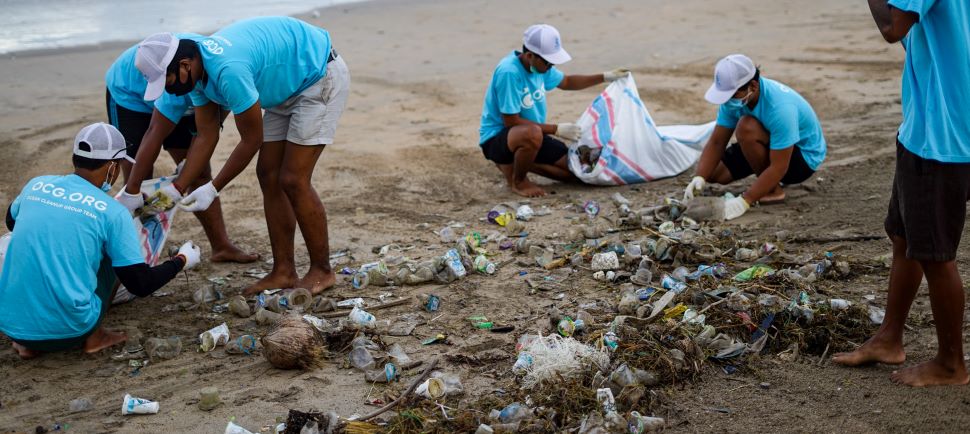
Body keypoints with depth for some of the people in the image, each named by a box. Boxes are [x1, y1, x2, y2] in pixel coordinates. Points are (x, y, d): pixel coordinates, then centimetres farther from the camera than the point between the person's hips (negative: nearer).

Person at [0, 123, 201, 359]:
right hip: (67, 332, -3)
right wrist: (182, 260, 13)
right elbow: (141, 285, -5)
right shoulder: (112, 212, -7)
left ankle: (28, 344, 16)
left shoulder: (36, 185, 5)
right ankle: (93, 337, 10)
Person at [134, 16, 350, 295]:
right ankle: (284, 272, 11)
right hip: (288, 88, 10)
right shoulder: (198, 73, -5)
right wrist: (175, 190, -2)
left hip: (322, 78, -9)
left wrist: (214, 189, -14)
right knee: (268, 176, 5)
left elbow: (251, 141, -23)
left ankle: (322, 272, 2)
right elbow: (206, 137, 2)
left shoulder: (228, 70, -33)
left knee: (293, 180, -11)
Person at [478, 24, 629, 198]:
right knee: (532, 132, -41)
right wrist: (557, 129, -23)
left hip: (531, 135, 8)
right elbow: (511, 121, -26)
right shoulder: (508, 72, -27)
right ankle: (518, 181, -11)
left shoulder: (539, 64, -1)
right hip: (497, 138, -8)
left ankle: (518, 161, 16)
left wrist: (605, 77, 11)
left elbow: (566, 82, 20)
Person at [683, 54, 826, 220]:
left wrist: (744, 201, -37)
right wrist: (699, 178, -25)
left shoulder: (780, 107, -37)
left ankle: (773, 190, -13)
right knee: (712, 172, -5)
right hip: (770, 146, 8)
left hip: (805, 156, -7)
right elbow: (716, 142, -10)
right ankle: (768, 180, 16)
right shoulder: (733, 97, -15)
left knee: (746, 128, -32)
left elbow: (778, 167, -35)